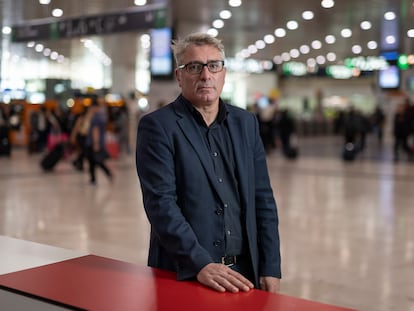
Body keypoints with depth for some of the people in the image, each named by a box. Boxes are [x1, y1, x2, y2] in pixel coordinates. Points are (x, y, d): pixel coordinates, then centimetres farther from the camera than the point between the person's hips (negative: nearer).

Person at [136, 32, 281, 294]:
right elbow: (161, 202, -17)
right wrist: (201, 264, -26)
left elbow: (263, 198, 6)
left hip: (244, 272, 5)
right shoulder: (157, 126, -8)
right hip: (183, 275, -4)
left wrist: (271, 267, 1)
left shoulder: (246, 122, 7)